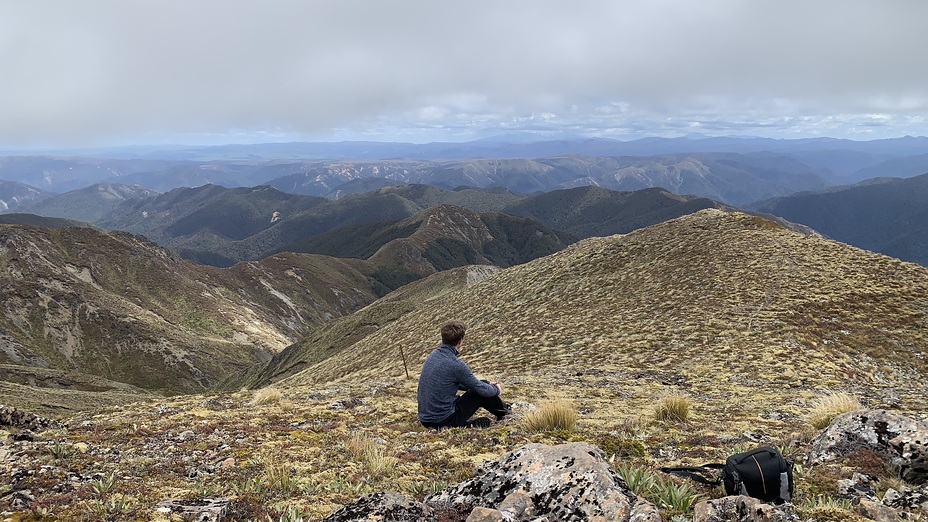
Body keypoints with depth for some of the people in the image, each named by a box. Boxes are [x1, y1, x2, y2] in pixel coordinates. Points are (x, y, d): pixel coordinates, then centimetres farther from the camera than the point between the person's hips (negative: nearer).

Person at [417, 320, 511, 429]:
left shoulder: (433, 356, 5)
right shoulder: (456, 365, -21)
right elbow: (480, 389, -7)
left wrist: (487, 384, 24)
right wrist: (496, 390, 15)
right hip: (445, 421, -8)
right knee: (481, 393, 6)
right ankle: (501, 410, 30)